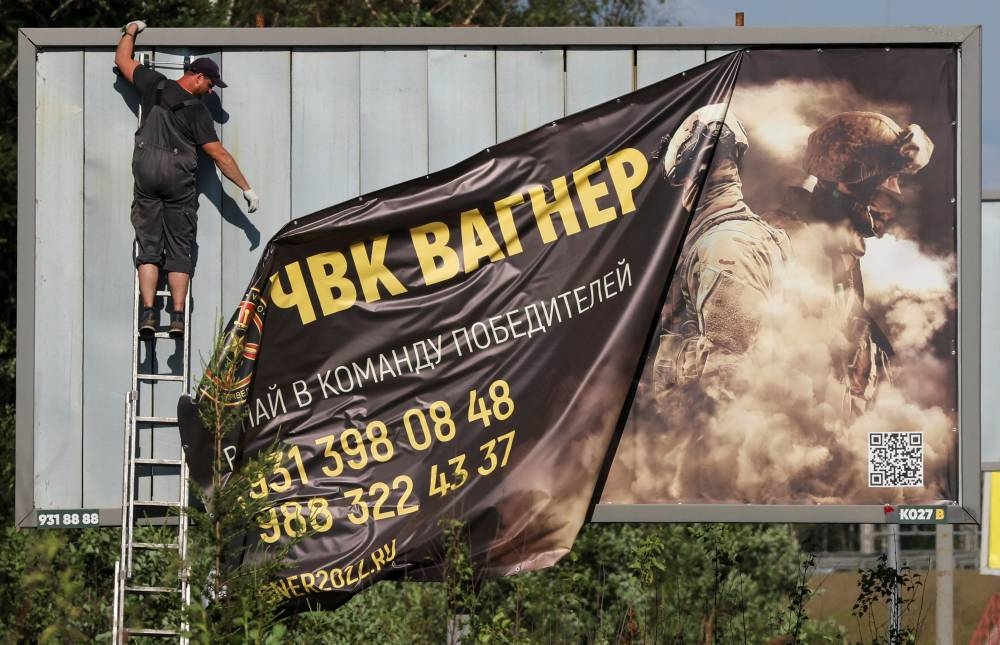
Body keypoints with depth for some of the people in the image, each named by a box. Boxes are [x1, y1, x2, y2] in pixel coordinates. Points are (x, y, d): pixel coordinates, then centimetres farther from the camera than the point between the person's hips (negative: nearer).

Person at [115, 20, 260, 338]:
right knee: (179, 250, 2)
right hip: (179, 180, -3)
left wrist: (131, 31, 36)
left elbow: (122, 59, 18)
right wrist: (246, 188, -1)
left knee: (148, 246, 1)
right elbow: (219, 154, -6)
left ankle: (148, 312, -11)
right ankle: (177, 316, -7)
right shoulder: (197, 110, -4)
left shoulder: (154, 85, 4)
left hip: (146, 173, 3)